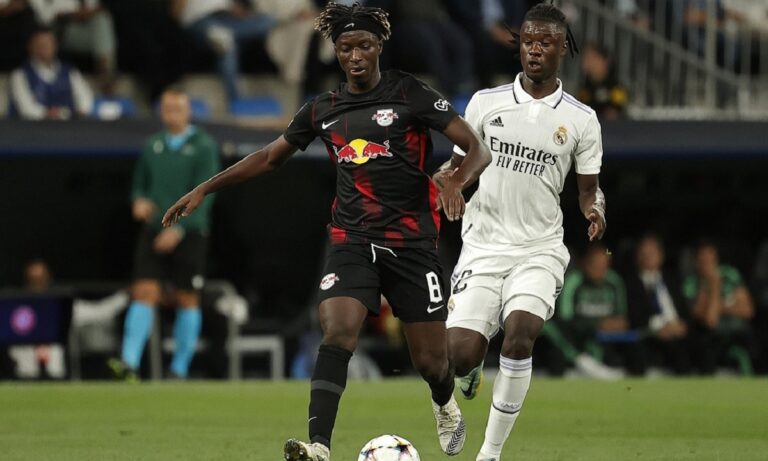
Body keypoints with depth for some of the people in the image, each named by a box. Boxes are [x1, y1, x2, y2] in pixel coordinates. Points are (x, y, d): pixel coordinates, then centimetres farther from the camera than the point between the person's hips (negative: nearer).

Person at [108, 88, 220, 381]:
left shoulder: (203, 146, -4)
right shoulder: (152, 145, 10)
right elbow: (140, 184, 19)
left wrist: (179, 228, -20)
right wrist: (139, 201, -5)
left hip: (188, 233, -3)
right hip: (153, 232, 3)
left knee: (187, 300, 3)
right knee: (144, 293, -9)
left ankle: (179, 370, 12)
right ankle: (129, 363, -18)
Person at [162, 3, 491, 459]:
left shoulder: (410, 93, -4)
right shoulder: (323, 110, 9)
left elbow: (477, 148, -8)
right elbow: (269, 158, 21)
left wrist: (456, 183, -29)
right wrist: (204, 190, 17)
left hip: (413, 242, -2)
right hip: (352, 240, 2)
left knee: (431, 359, 2)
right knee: (337, 333, -22)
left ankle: (446, 407, 39)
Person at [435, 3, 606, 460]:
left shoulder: (581, 119, 2)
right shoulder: (487, 102, 3)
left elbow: (588, 188, 9)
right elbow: (459, 166, 11)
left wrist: (595, 211, -14)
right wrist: (442, 178, -12)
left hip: (540, 250, -1)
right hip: (483, 246, 1)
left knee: (519, 335, -25)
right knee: (460, 355, -12)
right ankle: (471, 373, 30)